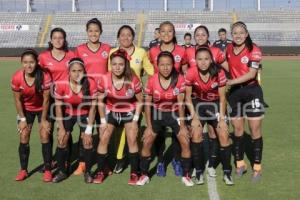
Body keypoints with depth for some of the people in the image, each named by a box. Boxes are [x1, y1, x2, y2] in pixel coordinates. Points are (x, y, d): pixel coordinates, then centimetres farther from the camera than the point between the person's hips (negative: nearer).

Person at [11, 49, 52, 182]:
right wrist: (22, 119, -9)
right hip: (26, 109, 2)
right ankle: (23, 170, 11)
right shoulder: (16, 78, -23)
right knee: (24, 137, -1)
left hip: (42, 108, -2)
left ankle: (48, 170, 1)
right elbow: (17, 100, -11)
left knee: (44, 136, -7)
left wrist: (43, 119, -14)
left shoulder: (45, 76, -29)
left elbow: (46, 99, -20)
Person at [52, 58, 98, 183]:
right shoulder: (61, 84, -26)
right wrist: (61, 128, -11)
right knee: (61, 141, -3)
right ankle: (62, 172, 16)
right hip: (67, 114, 1)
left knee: (87, 142, -7)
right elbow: (58, 107, -11)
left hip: (85, 114, -1)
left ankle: (88, 172, 12)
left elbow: (92, 107, -16)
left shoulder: (91, 84, -27)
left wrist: (89, 129, -16)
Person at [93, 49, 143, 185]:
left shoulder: (133, 80, -22)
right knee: (103, 139, -5)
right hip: (111, 112, 2)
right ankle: (100, 172, 10)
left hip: (129, 112, -1)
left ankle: (134, 173, 3)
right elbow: (100, 101, -4)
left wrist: (135, 120, -12)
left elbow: (140, 101, -8)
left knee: (132, 139, -10)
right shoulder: (104, 79, -19)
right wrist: (103, 120, -6)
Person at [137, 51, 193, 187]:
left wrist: (182, 125, -13)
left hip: (174, 114, 0)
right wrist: (149, 126, -12)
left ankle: (186, 175, 9)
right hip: (157, 114, 1)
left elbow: (181, 103, -14)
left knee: (185, 142, -9)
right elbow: (147, 104, -9)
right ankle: (144, 175, 11)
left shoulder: (179, 79, -19)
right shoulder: (152, 80, -18)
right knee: (146, 142, -7)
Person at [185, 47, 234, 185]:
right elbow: (188, 97, -12)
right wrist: (194, 117, -17)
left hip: (215, 104, 0)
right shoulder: (191, 73, -23)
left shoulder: (219, 73, -23)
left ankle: (227, 172, 7)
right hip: (198, 103, 0)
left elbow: (222, 98, -13)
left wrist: (222, 118, -14)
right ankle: (198, 171, 0)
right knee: (196, 134, -14)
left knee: (224, 135, -8)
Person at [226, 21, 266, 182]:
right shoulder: (229, 49, 3)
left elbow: (252, 74, -20)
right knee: (237, 130, 10)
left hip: (252, 92, -4)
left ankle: (257, 167, 13)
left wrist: (231, 81, -24)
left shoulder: (254, 50, -12)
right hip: (234, 92, 4)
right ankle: (240, 164, 24)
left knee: (255, 130, 1)